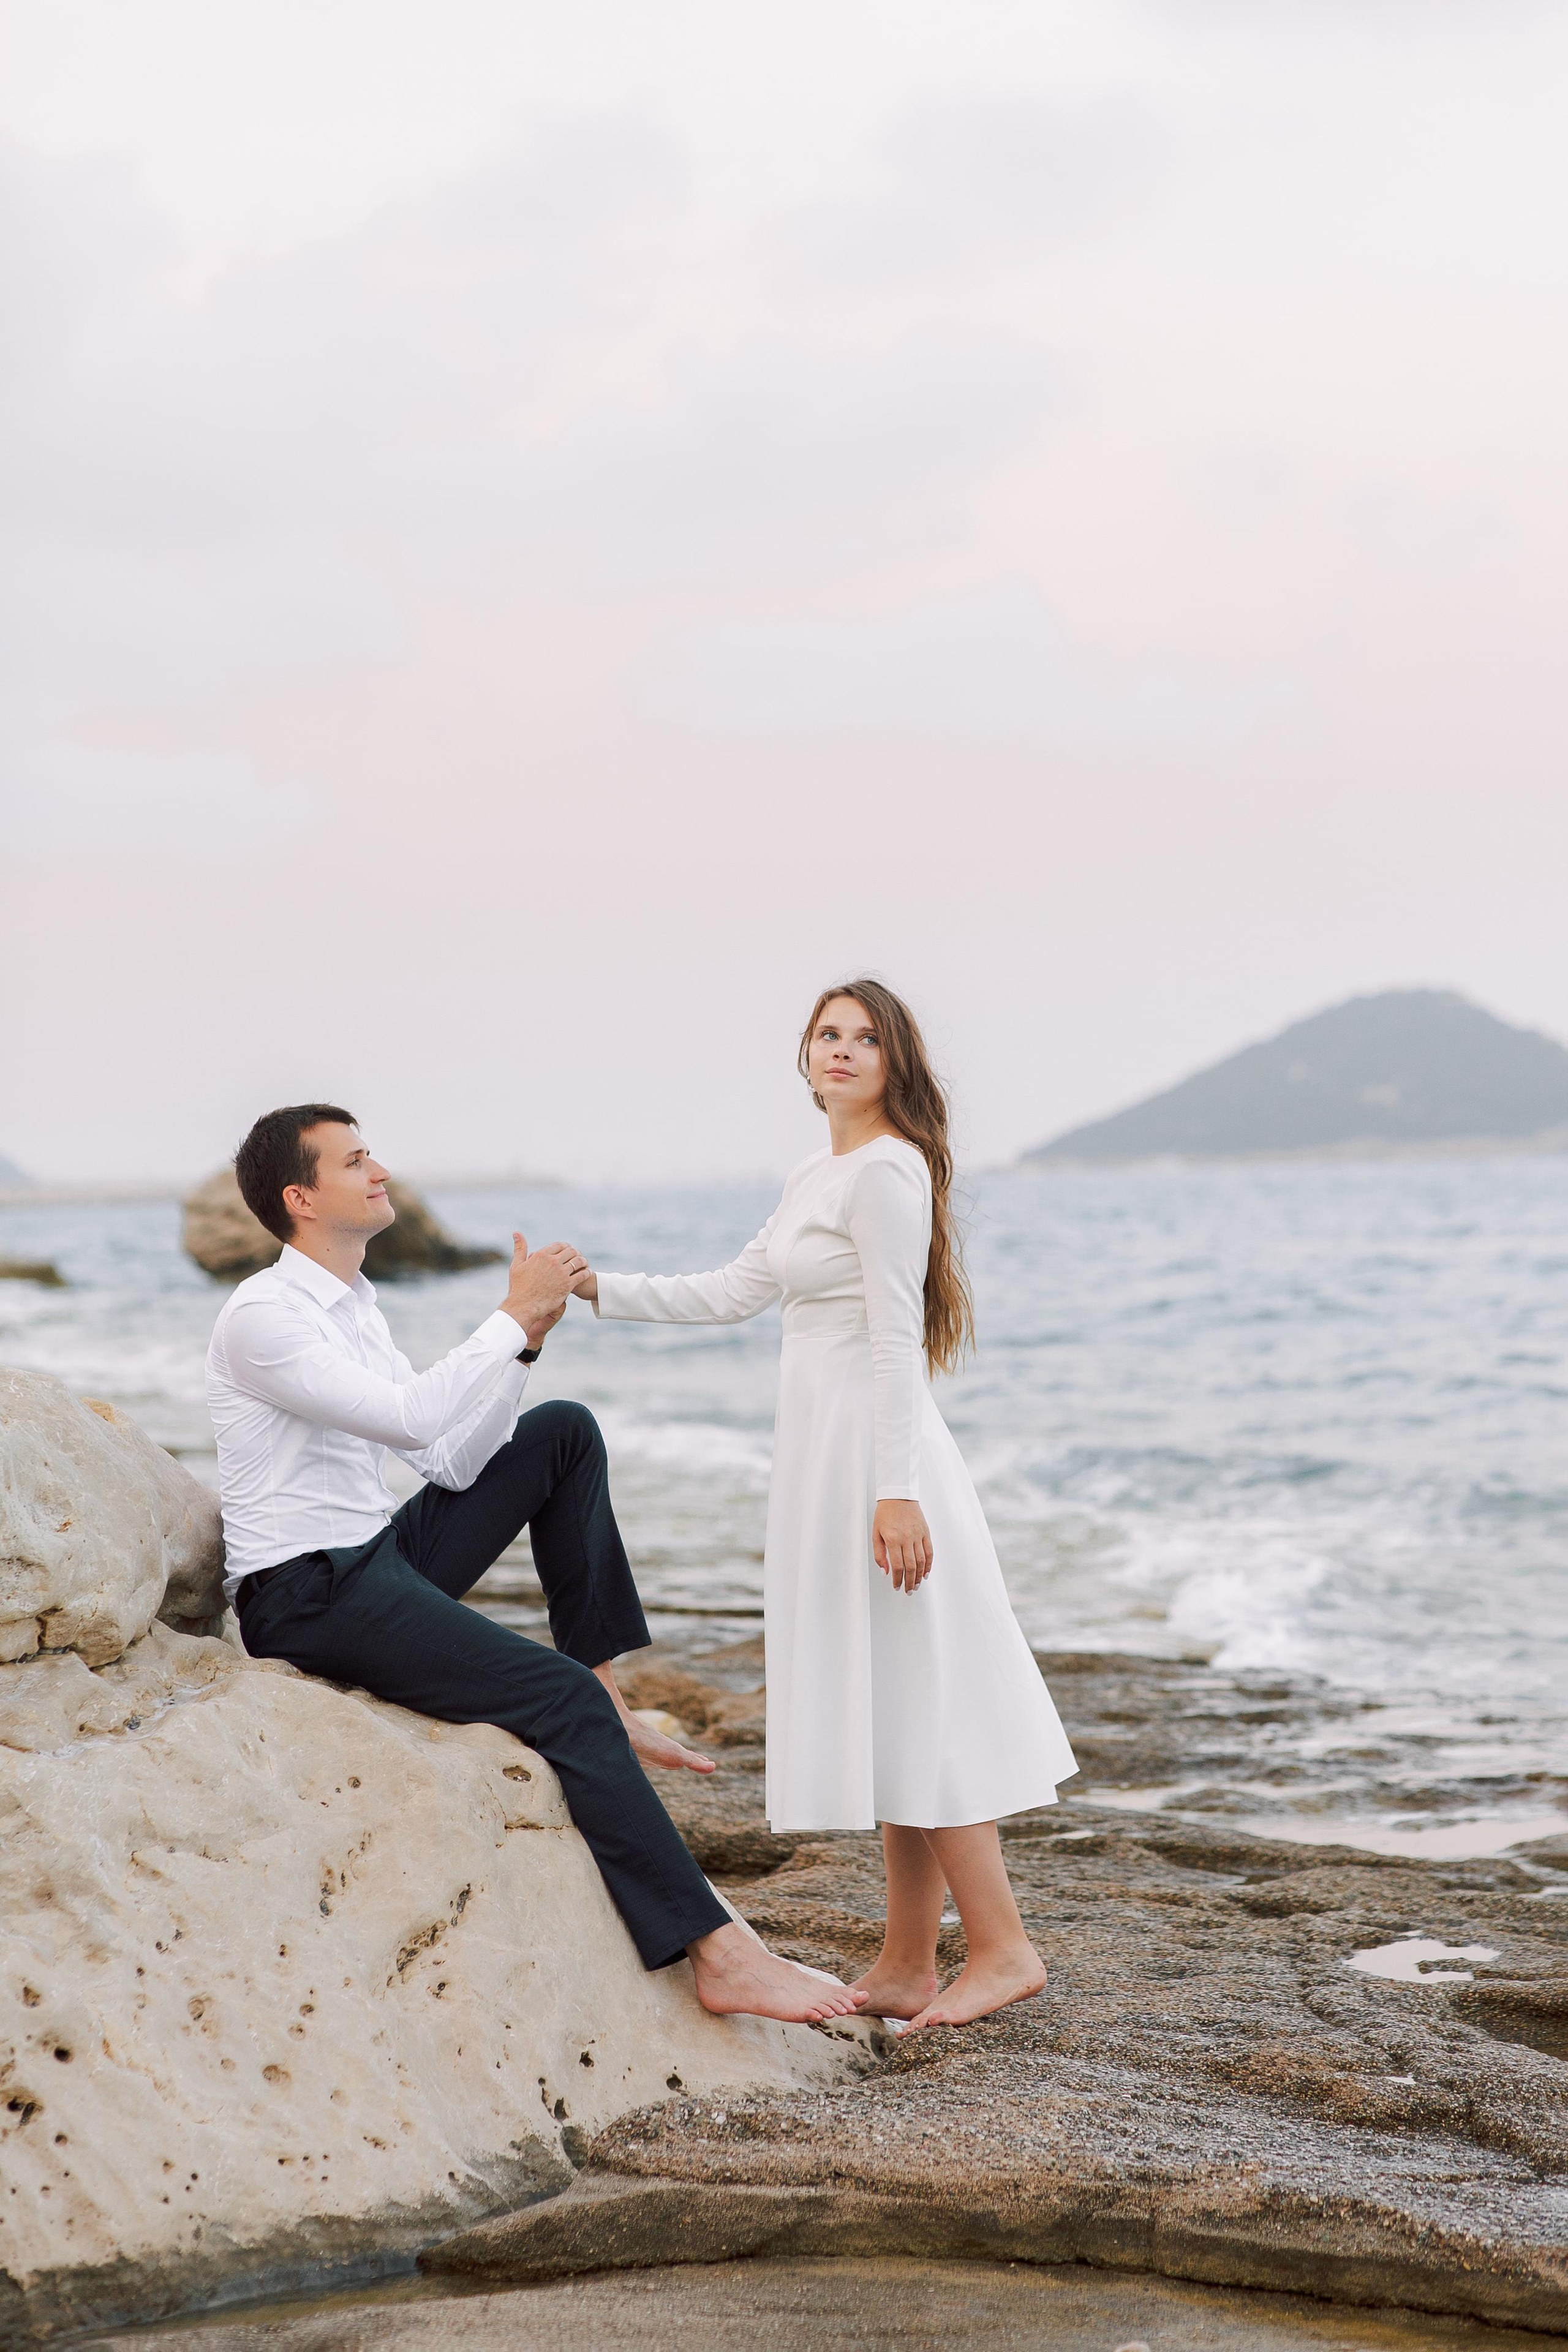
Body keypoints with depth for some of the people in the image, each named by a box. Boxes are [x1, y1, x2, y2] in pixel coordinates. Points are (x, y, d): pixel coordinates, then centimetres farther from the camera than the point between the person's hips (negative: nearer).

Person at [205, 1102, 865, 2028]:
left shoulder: (355, 1308, 14)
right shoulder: (263, 1316, -14)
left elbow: (454, 1464, 10)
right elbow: (411, 1419, -27)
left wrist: (526, 1343, -2)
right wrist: (513, 1315, -19)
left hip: (380, 1565, 9)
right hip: (308, 1598, -9)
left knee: (566, 1433, 7)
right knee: (561, 1697, -22)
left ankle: (604, 1696, 4)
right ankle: (718, 1953, -22)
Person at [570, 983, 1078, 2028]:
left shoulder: (885, 1170, -13)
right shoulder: (819, 1174, 16)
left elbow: (898, 1340, -18)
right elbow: (734, 1293, 22)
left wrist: (897, 1491, -22)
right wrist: (600, 1288, 18)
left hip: (874, 1454, -10)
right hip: (826, 1452, 10)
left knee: (910, 1707, -6)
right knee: (890, 1716, 10)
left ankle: (1004, 1946, 1)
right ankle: (908, 1968, 14)